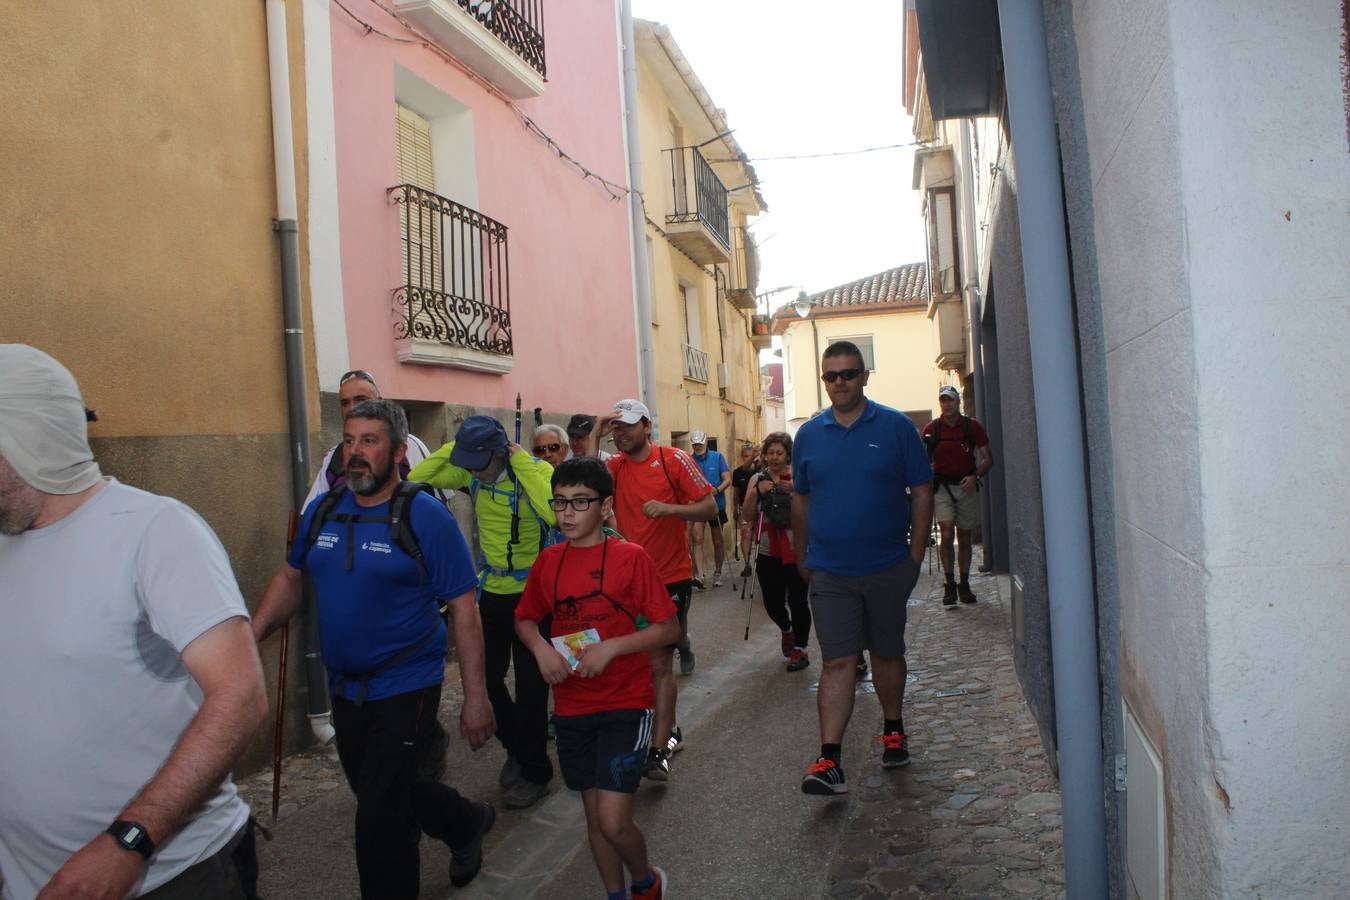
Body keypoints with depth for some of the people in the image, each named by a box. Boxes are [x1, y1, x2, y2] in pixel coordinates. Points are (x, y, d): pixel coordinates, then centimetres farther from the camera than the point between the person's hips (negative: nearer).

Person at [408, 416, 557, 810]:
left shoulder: (537, 471, -20)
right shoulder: (470, 473, -4)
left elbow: (556, 513, -40)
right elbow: (416, 480, -5)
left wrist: (522, 463, -34)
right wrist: (449, 450, -14)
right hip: (492, 593, 6)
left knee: (530, 686, 3)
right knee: (487, 677, 13)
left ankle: (535, 773, 22)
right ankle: (516, 748, 38)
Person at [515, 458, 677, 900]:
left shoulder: (631, 557, -12)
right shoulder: (549, 561, 2)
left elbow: (669, 629, -10)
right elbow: (525, 619, 15)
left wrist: (612, 646, -21)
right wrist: (541, 648, -6)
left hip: (626, 703, -4)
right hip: (572, 706, 5)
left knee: (613, 822, -8)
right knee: (595, 817, 15)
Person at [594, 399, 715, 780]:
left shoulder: (675, 460, -8)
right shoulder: (615, 466, 4)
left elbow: (709, 507, -9)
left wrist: (670, 508, -24)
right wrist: (595, 435, -18)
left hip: (671, 577, -5)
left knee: (659, 663, -4)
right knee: (654, 659, 16)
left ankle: (660, 749, 5)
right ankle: (670, 730, 36)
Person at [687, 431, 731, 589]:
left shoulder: (717, 457, -3)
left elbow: (727, 480, -7)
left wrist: (717, 490, -25)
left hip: (717, 504, 1)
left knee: (718, 541, 13)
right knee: (697, 539, -17)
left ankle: (718, 572, 30)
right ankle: (699, 575, -23)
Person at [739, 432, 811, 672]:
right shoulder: (757, 479, 6)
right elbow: (747, 516, 2)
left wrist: (795, 489, -23)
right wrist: (756, 492, -13)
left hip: (795, 549, -3)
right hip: (768, 551, 3)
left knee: (797, 600, -7)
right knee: (772, 602, 8)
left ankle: (800, 649, 13)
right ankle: (787, 629, 41)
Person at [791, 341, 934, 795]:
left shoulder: (896, 426, -3)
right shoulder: (809, 434, 3)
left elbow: (922, 493, 0)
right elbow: (800, 501, 12)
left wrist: (916, 555, -4)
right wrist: (801, 558, 12)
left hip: (888, 567, 0)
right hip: (830, 573, 1)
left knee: (887, 654, 16)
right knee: (836, 662, -3)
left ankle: (893, 731, 37)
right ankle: (829, 760, -3)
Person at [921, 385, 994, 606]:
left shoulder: (972, 426, 3)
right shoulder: (931, 428, 2)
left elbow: (988, 457, 4)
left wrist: (975, 476, -11)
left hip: (967, 486, 2)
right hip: (942, 486, -2)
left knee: (965, 537, 9)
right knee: (946, 533, -16)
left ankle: (964, 585, 19)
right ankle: (949, 584, -9)